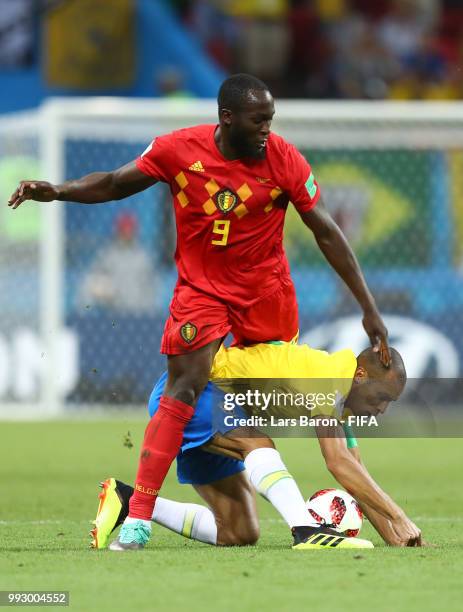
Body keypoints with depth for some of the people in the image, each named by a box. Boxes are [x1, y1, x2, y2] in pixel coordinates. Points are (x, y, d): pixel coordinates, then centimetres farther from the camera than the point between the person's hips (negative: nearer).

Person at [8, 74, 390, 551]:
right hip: (200, 289, -1)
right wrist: (56, 191, -15)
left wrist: (368, 308, -6)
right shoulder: (179, 150, -13)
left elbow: (326, 233, -7)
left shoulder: (283, 159, -13)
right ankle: (138, 516, -19)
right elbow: (116, 184, 2)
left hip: (267, 292, 2)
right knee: (183, 389, -15)